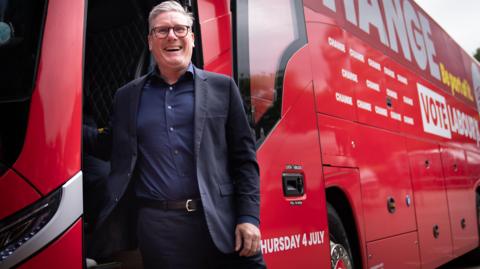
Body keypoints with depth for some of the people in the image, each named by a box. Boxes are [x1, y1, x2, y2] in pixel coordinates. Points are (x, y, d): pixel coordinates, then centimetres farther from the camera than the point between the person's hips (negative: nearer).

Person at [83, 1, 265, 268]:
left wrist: (249, 217, -6)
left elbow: (244, 157, 3)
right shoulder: (128, 95, 12)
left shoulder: (221, 87, 6)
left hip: (220, 221, -1)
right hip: (157, 225, 1)